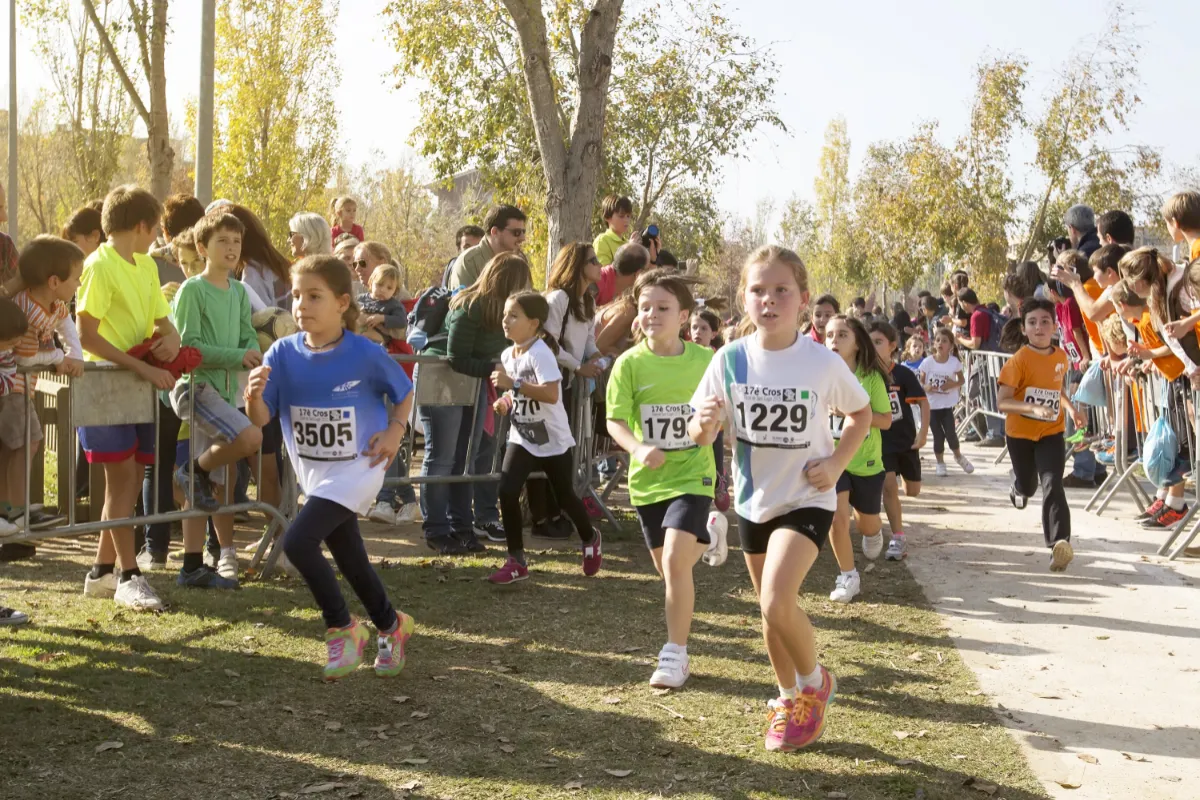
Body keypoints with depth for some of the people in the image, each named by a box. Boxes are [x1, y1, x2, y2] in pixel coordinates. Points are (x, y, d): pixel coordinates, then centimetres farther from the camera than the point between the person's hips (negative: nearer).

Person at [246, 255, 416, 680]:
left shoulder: (366, 354, -16)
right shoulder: (283, 352, -9)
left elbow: (404, 392, 3)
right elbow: (261, 419, -11)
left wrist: (394, 431, -12)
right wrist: (255, 396, -32)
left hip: (357, 468, -5)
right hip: (314, 472, 5)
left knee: (297, 541, -21)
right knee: (350, 558, 16)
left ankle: (342, 628, 0)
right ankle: (391, 625, 41)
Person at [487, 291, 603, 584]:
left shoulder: (540, 353, -22)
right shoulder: (507, 355, 1)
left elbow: (551, 394, -34)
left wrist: (513, 385, -35)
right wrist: (505, 401, -3)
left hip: (553, 440, -6)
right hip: (522, 438, 6)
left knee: (564, 496, 10)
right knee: (507, 492, -11)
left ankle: (590, 540, 41)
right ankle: (517, 560, 0)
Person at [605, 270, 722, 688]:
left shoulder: (705, 360, -6)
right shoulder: (630, 363, -9)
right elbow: (615, 420, -13)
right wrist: (637, 449, -29)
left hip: (691, 474, -2)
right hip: (648, 479, 3)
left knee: (675, 561, -18)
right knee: (666, 566, 15)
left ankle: (676, 655, -5)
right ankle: (706, 534, 49)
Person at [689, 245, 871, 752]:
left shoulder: (823, 363, -14)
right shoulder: (730, 360, -10)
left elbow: (861, 413, 4)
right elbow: (701, 436, -6)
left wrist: (837, 463, -9)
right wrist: (705, 424, -29)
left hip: (807, 498, -3)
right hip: (754, 498, 4)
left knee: (777, 600, -20)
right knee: (770, 609, 16)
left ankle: (814, 683, 8)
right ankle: (788, 697, 40)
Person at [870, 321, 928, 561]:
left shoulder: (903, 374, -14)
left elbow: (923, 403, -9)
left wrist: (923, 434, -14)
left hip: (906, 439, 0)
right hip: (880, 441, 0)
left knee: (913, 490, 11)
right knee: (888, 486, -15)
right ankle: (898, 538, -7)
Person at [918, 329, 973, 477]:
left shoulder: (954, 362, -9)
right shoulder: (927, 362, -10)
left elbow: (961, 380, 4)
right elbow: (920, 383, -1)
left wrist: (953, 384, -17)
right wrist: (926, 387, -23)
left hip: (948, 404, 0)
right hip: (931, 405, 0)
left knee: (950, 432, -7)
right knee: (938, 435, 3)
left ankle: (958, 456, 24)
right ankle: (940, 463, 24)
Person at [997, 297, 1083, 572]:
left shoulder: (1061, 357, -2)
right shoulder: (1019, 360, -19)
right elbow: (1003, 402, -23)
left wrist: (1071, 408, 1)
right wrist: (1034, 408, -37)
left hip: (1051, 432, 2)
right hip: (1020, 433, -2)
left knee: (1052, 485, -14)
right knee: (1028, 485, 17)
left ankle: (1059, 543, -20)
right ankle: (1019, 489, 56)